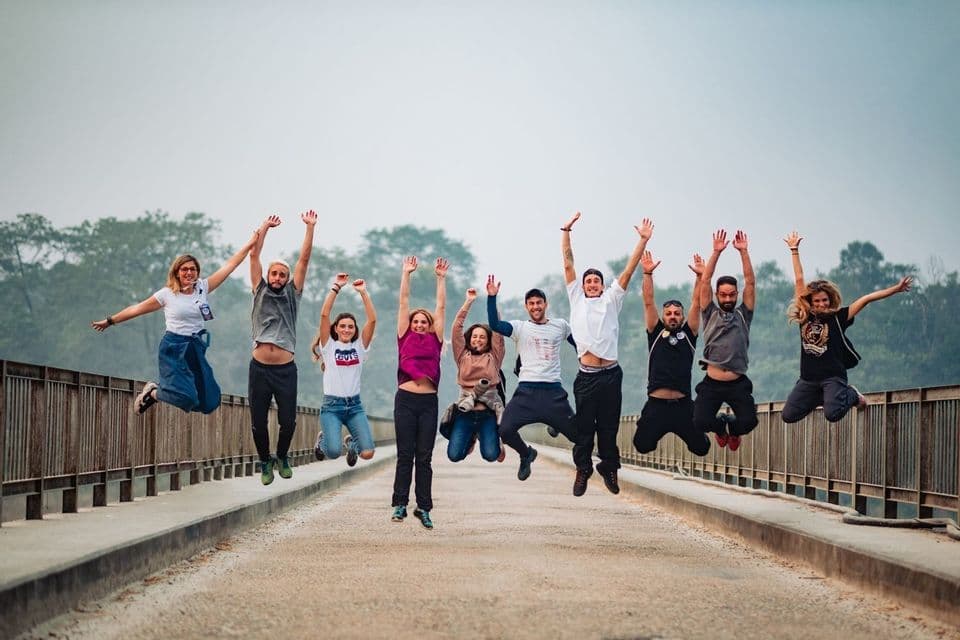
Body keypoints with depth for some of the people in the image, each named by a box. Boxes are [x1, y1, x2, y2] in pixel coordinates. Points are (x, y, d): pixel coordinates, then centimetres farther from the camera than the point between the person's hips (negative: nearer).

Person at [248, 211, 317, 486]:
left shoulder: (292, 294, 12)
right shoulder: (260, 292, 12)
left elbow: (304, 259, 7)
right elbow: (254, 255, 9)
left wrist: (310, 227, 4)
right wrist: (265, 227, 9)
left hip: (285, 369, 0)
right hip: (259, 368, 0)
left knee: (288, 421, -3)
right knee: (258, 423, 2)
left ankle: (282, 457, 25)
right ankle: (265, 462, 25)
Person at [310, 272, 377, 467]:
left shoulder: (359, 346, 7)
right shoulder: (329, 346, 2)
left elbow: (372, 319, -4)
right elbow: (324, 315, -10)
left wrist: (363, 292, -8)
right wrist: (336, 287, -11)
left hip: (354, 405, 2)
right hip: (332, 405, -2)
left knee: (367, 453, -15)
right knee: (333, 452, -22)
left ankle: (351, 443, 25)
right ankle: (322, 439, 18)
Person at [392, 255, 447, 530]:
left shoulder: (435, 340, 12)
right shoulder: (405, 338, 9)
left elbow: (441, 307, 13)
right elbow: (404, 302, 10)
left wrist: (441, 278, 13)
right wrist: (406, 273, 10)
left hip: (429, 401, 1)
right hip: (406, 399, -1)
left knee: (424, 457, 4)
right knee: (405, 455, 1)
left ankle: (424, 508, 6)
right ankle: (399, 505, 4)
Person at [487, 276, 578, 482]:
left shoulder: (561, 326, 11)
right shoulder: (520, 328, 4)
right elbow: (494, 325, -12)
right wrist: (492, 297, -20)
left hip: (554, 391, 1)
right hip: (527, 391, -1)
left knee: (577, 434, 0)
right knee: (506, 430, -16)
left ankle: (556, 424, 36)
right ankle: (526, 454, 15)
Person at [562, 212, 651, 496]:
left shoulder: (611, 300, 13)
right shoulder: (576, 299, 12)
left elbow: (628, 271, 7)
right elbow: (568, 265, 9)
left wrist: (643, 240, 1)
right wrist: (566, 232, 4)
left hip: (611, 374, 1)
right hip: (586, 375, 0)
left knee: (609, 425, 6)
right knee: (584, 427, 2)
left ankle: (609, 467, 19)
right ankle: (583, 469, 15)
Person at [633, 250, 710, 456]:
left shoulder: (688, 334, 11)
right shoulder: (655, 333, 10)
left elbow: (696, 304, 5)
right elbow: (648, 303, 3)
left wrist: (700, 276, -4)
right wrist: (648, 273, -5)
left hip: (683, 405, 0)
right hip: (656, 405, 0)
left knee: (701, 448, 1)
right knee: (642, 446, 0)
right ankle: (658, 431, 34)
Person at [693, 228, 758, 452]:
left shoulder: (743, 315, 11)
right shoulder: (710, 314, 9)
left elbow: (750, 282, 3)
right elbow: (705, 281, 1)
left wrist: (743, 251, -3)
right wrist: (716, 252, -5)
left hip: (738, 384, 1)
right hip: (712, 383, 0)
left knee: (748, 422, -19)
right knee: (700, 422, -18)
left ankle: (732, 428, 21)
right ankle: (721, 425, 20)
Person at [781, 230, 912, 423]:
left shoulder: (838, 317, -2)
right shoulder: (804, 317, 5)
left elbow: (865, 299, -5)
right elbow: (799, 280, 10)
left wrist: (896, 289, -8)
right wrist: (794, 250, 17)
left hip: (833, 377, -4)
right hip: (808, 378, 4)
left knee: (832, 414, -26)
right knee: (788, 415, -1)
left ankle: (851, 395, 9)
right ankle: (820, 398, 22)